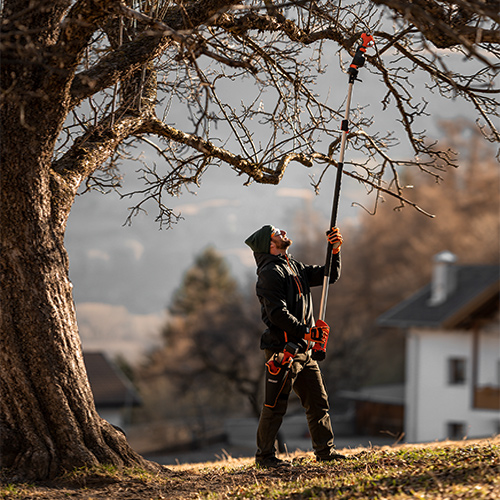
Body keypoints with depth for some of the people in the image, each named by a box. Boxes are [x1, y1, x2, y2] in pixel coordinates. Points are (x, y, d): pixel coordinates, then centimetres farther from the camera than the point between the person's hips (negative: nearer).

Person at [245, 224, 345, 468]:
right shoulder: (270, 273, -10)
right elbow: (277, 313, -19)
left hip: (304, 350, 9)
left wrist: (335, 251, 10)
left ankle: (325, 450, 18)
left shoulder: (295, 267, 18)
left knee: (318, 401, 10)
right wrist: (307, 331, -20)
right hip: (282, 348, -9)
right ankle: (264, 455, 3)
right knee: (275, 405, -4)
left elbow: (330, 275, 26)